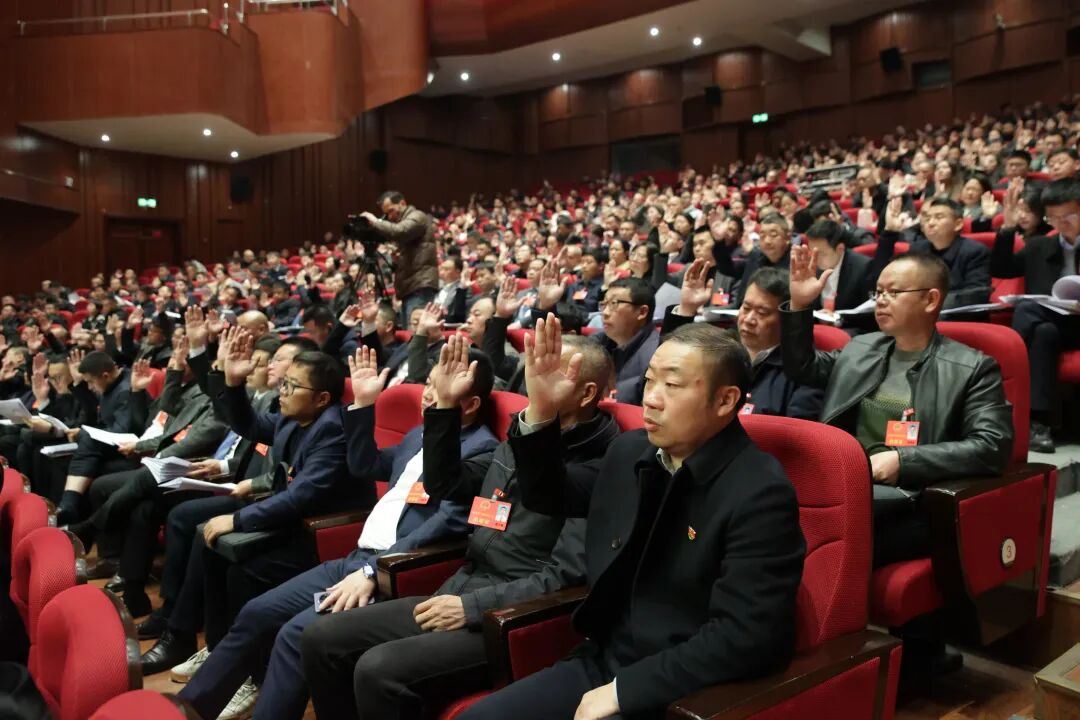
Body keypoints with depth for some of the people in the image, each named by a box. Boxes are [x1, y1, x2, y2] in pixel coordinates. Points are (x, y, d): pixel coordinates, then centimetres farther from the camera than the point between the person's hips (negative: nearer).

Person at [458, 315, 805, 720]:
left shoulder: (761, 495, -18)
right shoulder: (631, 452, 2)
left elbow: (743, 638, -22)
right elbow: (551, 499, 16)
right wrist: (541, 410, -1)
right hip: (603, 662, 7)